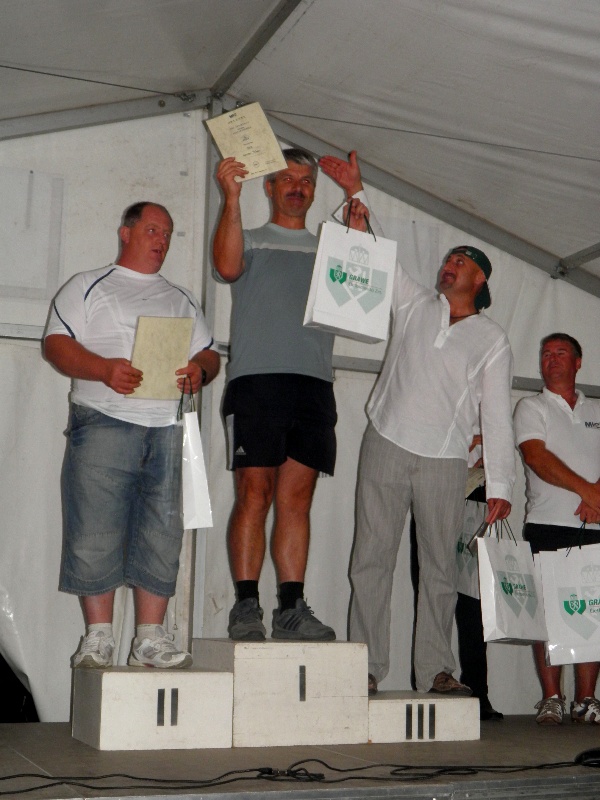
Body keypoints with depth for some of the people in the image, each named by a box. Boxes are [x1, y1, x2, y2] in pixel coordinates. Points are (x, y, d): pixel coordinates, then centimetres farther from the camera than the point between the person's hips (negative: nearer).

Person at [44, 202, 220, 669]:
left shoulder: (181, 299, 25)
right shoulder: (89, 286, 13)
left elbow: (209, 354, 21)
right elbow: (56, 343, 1)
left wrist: (200, 370, -4)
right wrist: (104, 369, -16)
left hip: (165, 427, 4)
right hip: (103, 421, -3)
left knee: (162, 533, -1)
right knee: (95, 531, -7)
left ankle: (151, 638, 3)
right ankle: (98, 636, 2)